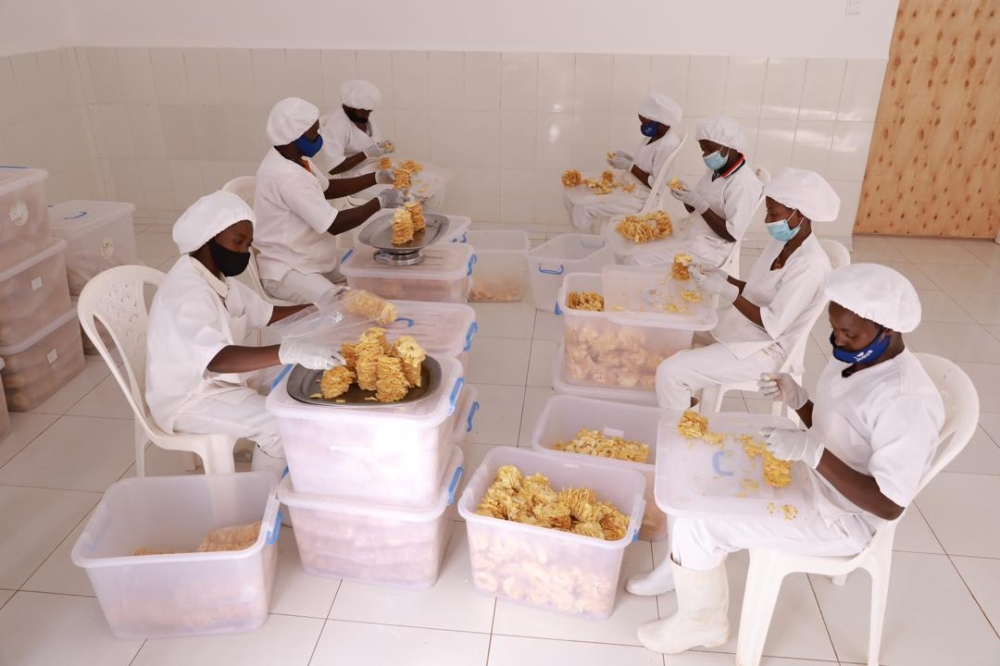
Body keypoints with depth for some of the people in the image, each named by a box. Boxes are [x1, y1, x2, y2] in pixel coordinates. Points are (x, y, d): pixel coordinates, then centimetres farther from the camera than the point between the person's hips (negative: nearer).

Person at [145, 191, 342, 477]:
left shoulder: (219, 277, 2)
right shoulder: (186, 290, -28)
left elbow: (265, 313, 13)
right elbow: (216, 359, -45)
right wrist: (289, 352, -57)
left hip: (219, 380, 10)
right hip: (189, 400, -10)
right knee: (281, 426, -20)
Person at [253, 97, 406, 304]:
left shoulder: (294, 158, 2)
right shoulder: (285, 176, -27)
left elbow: (328, 188, 18)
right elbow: (335, 225, -26)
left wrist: (377, 178, 7)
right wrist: (380, 201, -15)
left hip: (311, 260, 10)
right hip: (286, 271, -10)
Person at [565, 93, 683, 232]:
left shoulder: (667, 146, -24)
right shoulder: (655, 134, 4)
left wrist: (629, 166, -22)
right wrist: (627, 158, -1)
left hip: (640, 199, -10)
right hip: (629, 186, 10)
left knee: (583, 207, -19)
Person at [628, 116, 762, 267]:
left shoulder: (743, 184, -18)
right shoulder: (716, 170, 9)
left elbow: (731, 235, -21)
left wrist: (699, 203, -25)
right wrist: (686, 195, -6)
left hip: (707, 249, -9)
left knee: (638, 261, -17)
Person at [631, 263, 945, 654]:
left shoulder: (907, 402, -29)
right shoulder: (854, 356, -2)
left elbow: (890, 505, -27)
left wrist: (810, 453, -35)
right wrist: (795, 399, -8)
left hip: (840, 519, -9)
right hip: (811, 479, 9)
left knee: (700, 522, -17)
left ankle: (701, 622, 9)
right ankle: (686, 564, 23)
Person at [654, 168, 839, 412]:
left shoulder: (809, 266, -24)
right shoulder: (781, 242, 3)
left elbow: (773, 324, -27)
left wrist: (725, 290, -27)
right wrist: (723, 277, -3)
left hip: (763, 352, -10)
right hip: (737, 329, 10)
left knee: (670, 372, -22)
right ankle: (684, 402, 24)